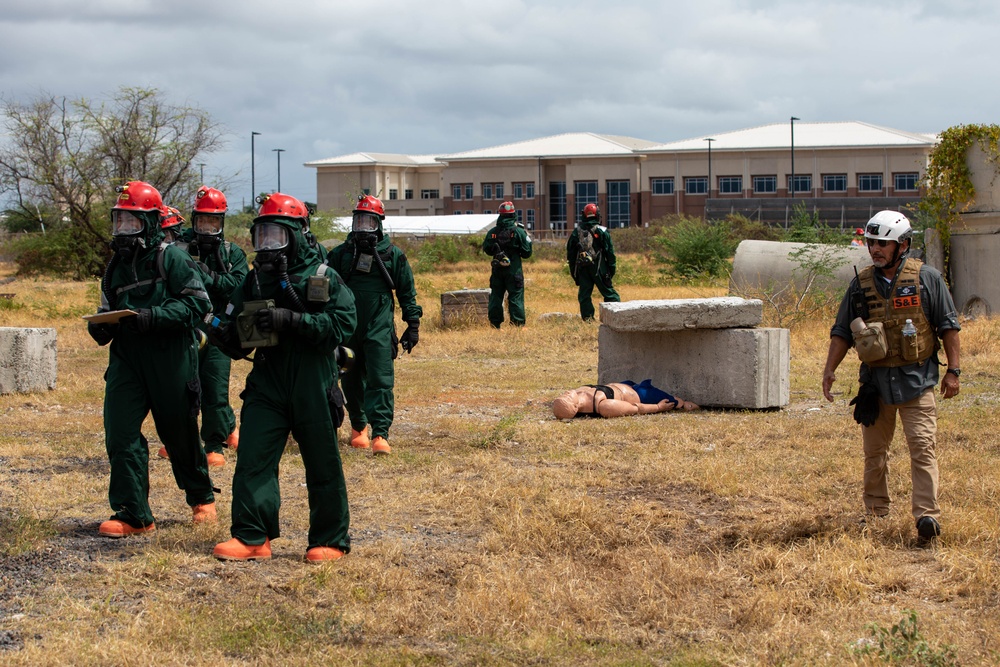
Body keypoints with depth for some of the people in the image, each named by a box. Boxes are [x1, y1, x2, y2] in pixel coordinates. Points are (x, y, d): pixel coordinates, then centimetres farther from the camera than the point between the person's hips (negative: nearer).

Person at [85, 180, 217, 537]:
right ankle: (132, 514, -2)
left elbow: (197, 302, -14)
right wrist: (100, 327, -3)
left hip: (170, 359, -5)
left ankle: (202, 497, 31)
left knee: (180, 434, 7)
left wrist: (152, 317, -23)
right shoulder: (116, 265, 15)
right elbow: (109, 312, 21)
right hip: (126, 357, 5)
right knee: (120, 431, -7)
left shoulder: (169, 257, -5)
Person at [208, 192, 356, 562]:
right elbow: (239, 343, 15)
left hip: (312, 389, -4)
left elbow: (343, 323, -16)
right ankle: (251, 537, 4)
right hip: (266, 385, 4)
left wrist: (291, 320, -23)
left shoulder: (322, 278, -4)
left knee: (322, 466, 4)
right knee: (252, 458, -2)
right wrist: (223, 332, -9)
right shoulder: (254, 281, 11)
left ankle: (331, 540, 15)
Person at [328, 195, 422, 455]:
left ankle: (380, 435, -16)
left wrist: (413, 325, 5)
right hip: (347, 329, 3)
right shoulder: (341, 254, 5)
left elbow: (407, 292, 7)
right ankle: (358, 427, 32)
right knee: (352, 381, 12)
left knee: (380, 381, -12)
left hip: (379, 329, -3)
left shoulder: (393, 255, 1)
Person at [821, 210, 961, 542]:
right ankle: (875, 511, 24)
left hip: (916, 378, -4)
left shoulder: (927, 278, -3)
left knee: (922, 446, -11)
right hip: (875, 380, 4)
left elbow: (948, 326, 1)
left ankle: (927, 514, -13)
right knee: (874, 451, 11)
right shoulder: (861, 284, 6)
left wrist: (953, 370, -3)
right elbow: (842, 331, 11)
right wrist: (830, 369, 1)